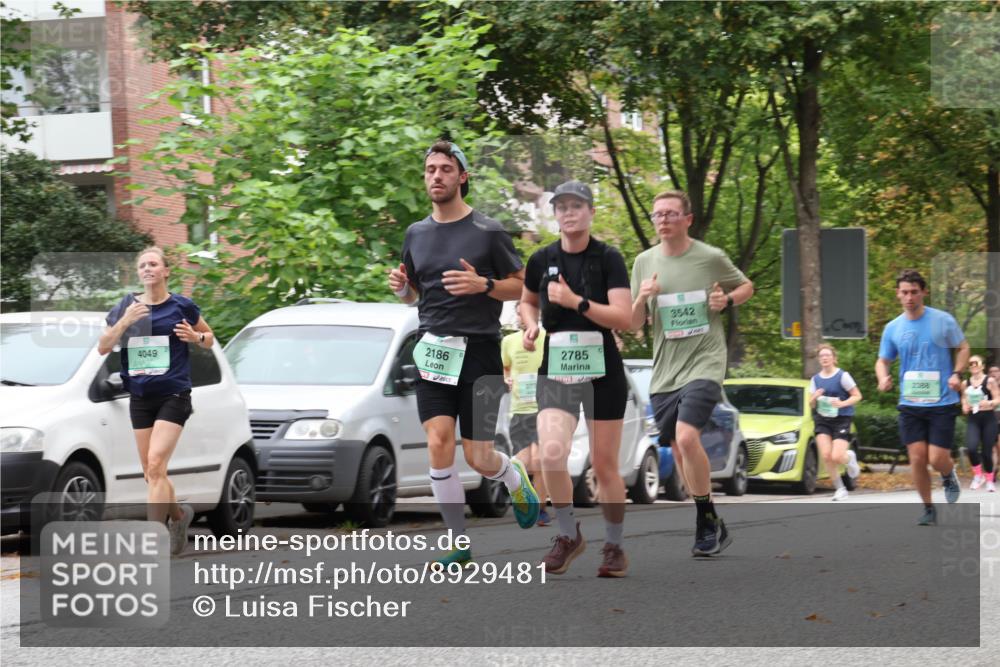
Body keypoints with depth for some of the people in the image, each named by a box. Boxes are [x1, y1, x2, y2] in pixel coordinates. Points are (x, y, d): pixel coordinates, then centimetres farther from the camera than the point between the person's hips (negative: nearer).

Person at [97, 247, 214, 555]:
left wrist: (195, 337, -9)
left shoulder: (181, 307, -1)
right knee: (150, 472, 10)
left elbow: (209, 338, 13)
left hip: (173, 395, -4)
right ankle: (179, 514, 37)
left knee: (156, 464, -18)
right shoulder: (127, 306, 6)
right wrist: (124, 322, -14)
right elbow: (103, 347, 1)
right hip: (140, 398, 4)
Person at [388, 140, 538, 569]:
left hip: (479, 352, -3)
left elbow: (522, 287, 1)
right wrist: (400, 287, -2)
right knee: (439, 443, -11)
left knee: (477, 457, -2)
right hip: (433, 352, 4)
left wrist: (483, 285, -17)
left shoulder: (488, 232, -4)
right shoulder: (416, 234, 10)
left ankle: (516, 479, 35)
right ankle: (459, 543, -1)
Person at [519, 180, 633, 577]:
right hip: (555, 371, 2)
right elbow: (527, 302, 23)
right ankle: (568, 535, 1)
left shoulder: (608, 258, -6)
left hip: (602, 372, -2)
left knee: (604, 466, 3)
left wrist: (577, 302, -23)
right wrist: (530, 325, 2)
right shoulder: (542, 260, 4)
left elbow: (623, 317, -14)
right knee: (552, 453, -20)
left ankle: (614, 547, 21)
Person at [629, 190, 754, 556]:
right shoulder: (645, 262, 6)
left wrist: (727, 300, -7)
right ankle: (712, 526, 24)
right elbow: (634, 325, 10)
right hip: (664, 371, 5)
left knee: (687, 436, -23)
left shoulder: (711, 258, -3)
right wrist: (641, 298, -11)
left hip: (704, 363, -5)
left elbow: (746, 286, 15)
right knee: (680, 453, 8)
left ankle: (707, 521, -9)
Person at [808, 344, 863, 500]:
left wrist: (842, 403, -21)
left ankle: (850, 457, 22)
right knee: (826, 456, -11)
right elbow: (811, 404, 14)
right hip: (822, 420, 4)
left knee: (837, 457, -15)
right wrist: (815, 398, -9)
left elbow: (857, 396, -5)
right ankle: (839, 488, 7)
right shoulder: (815, 379, 9)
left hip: (841, 419, -4)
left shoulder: (842, 376, -6)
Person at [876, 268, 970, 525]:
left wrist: (957, 374, -10)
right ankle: (928, 509, 16)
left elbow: (963, 347, 7)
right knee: (917, 458, -2)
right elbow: (883, 360, 13)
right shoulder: (893, 328, 4)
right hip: (910, 404, 2)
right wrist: (882, 378, -10)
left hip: (942, 401, -2)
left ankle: (949, 475, 28)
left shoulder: (943, 320, -4)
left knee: (937, 459, -8)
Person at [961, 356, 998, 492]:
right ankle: (978, 475, 3)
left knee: (987, 452, 1)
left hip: (988, 418, -2)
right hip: (972, 419, 2)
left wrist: (989, 403, -25)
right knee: (971, 448, -21)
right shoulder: (965, 384, 6)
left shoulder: (990, 381, -4)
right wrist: (965, 406, 0)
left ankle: (989, 480, 22)